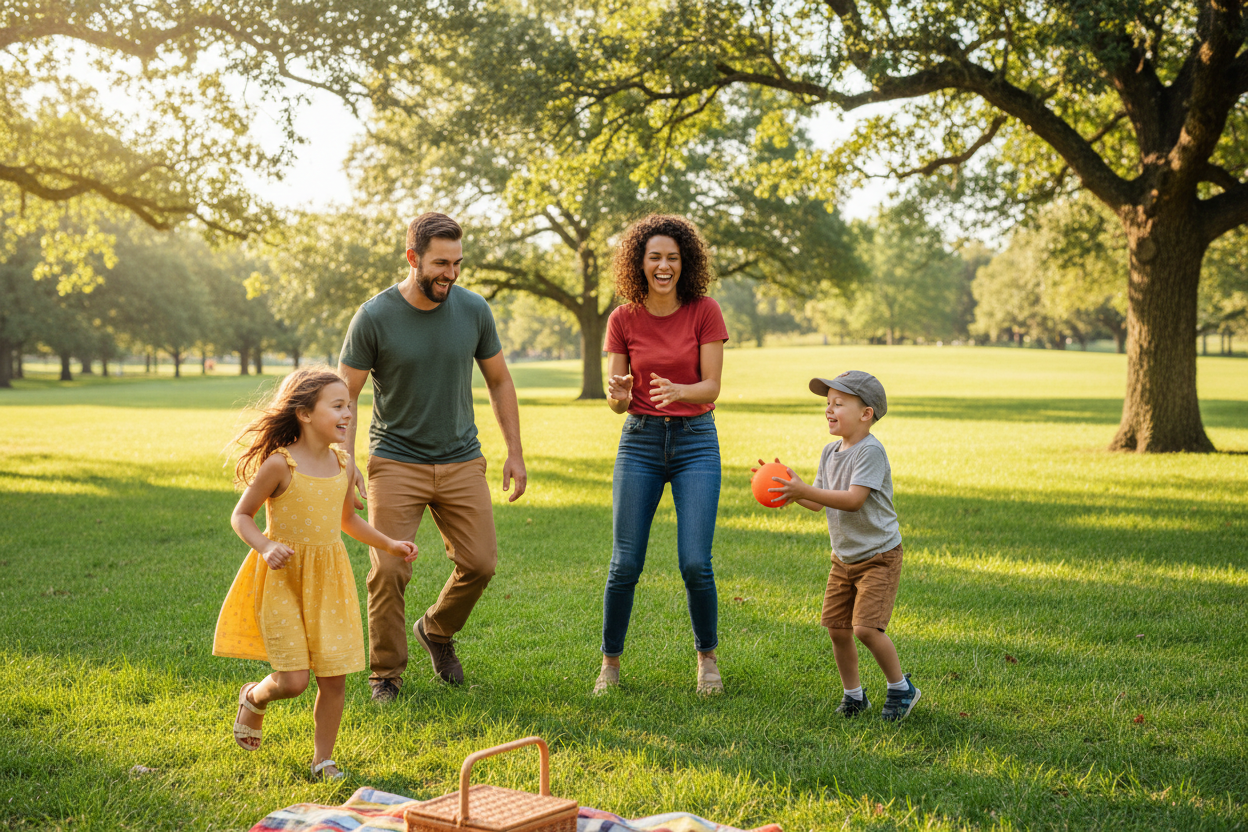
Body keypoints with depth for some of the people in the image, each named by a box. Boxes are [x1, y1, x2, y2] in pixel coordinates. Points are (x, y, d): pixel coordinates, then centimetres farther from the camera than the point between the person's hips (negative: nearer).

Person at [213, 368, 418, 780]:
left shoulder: (343, 466, 3)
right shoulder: (279, 465, -14)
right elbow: (241, 516, -6)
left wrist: (388, 545, 12)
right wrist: (265, 547, -23)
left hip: (329, 579, 5)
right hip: (283, 579, -5)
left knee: (334, 678, 4)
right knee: (293, 680, -7)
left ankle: (323, 760, 21)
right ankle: (253, 698, 28)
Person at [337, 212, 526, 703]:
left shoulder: (473, 309, -1)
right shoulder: (374, 317, -10)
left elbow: (499, 381, 10)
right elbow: (346, 394, -3)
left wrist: (515, 453, 6)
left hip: (462, 462, 3)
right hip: (396, 463, -3)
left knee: (480, 563, -1)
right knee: (389, 571, -8)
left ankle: (437, 630, 28)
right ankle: (386, 673, 12)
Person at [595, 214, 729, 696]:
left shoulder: (705, 311, -3)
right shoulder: (623, 320, 2)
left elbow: (712, 387, -7)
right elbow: (616, 400, 2)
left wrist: (678, 391, -28)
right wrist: (618, 395, -23)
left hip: (695, 441, -1)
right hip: (640, 440, 1)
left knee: (695, 563, -9)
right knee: (625, 565, -2)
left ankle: (707, 657, 16)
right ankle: (610, 662, 18)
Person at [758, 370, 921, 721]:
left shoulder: (871, 451, -19)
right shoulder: (830, 452, 7)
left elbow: (853, 499, -28)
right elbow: (818, 503, 11)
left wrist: (803, 490, -30)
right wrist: (790, 490, -5)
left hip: (878, 556, -8)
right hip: (843, 557, 8)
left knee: (866, 627, -16)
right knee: (837, 628, 4)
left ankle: (901, 688, 6)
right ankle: (854, 695, 22)